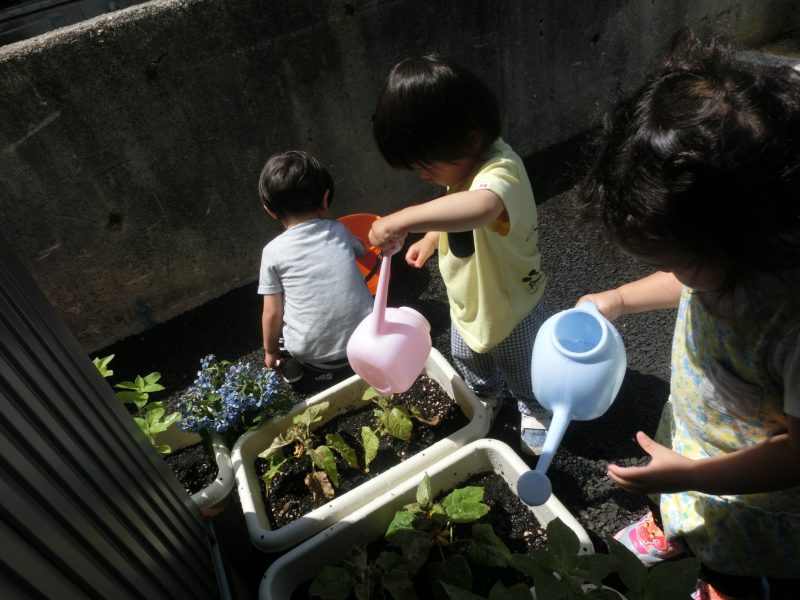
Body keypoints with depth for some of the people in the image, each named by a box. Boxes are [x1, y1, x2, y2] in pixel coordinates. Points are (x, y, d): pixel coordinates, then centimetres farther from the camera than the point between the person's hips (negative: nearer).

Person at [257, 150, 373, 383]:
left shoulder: (274, 251, -6)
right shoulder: (339, 231, 2)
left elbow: (272, 313, -3)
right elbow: (362, 251, 24)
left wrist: (270, 352, 13)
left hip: (312, 354, -1)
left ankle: (291, 360, 10)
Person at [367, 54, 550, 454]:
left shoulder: (500, 172, -39)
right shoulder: (463, 161, -12)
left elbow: (479, 207, -64)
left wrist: (402, 220, -60)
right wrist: (429, 239, 0)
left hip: (510, 308, -7)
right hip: (466, 302, 7)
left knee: (526, 375, 23)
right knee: (469, 363, 32)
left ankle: (535, 412, 54)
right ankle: (486, 397, 63)